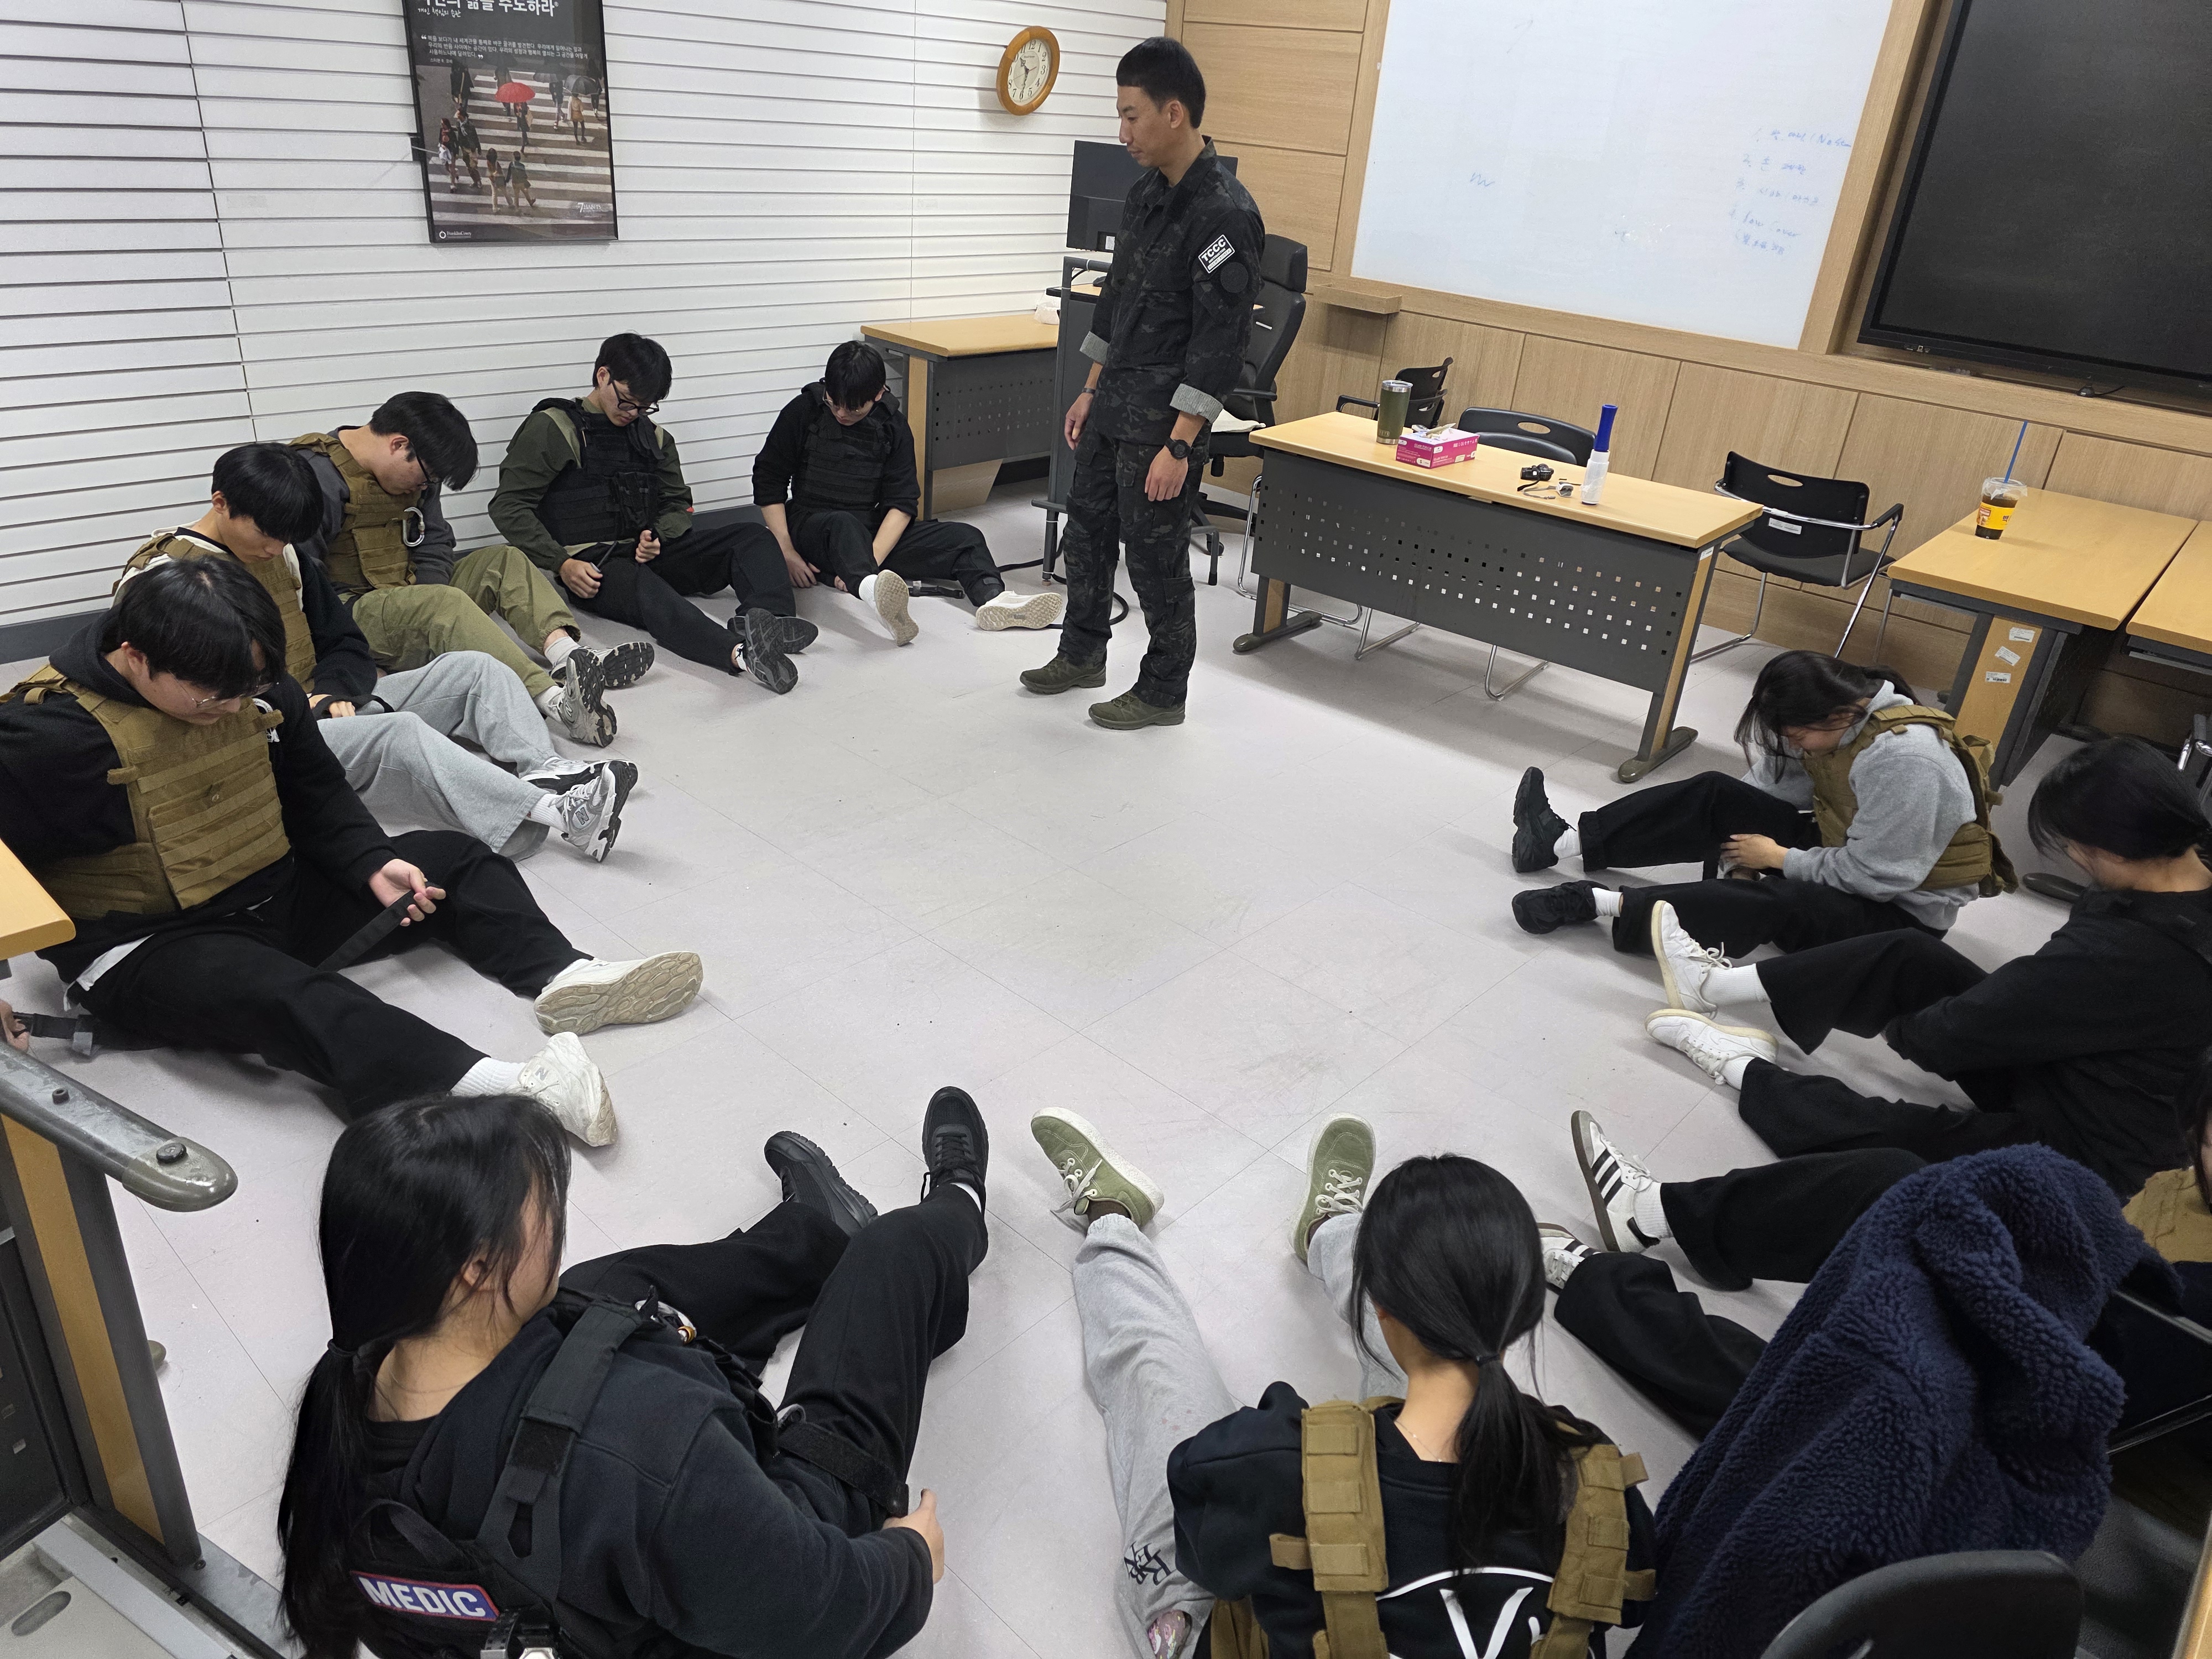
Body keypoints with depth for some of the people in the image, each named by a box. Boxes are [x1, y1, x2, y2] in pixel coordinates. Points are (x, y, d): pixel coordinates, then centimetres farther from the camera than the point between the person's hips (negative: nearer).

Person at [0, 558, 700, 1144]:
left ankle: (563, 975, -18)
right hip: (147, 947, -7)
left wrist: (373, 863, -7)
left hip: (276, 894, 8)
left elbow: (315, 796, 9)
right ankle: (500, 1089, -59)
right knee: (280, 994, -38)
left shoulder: (255, 686, -3)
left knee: (451, 859, 3)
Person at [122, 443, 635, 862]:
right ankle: (555, 813, -47)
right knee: (401, 734, -35)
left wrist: (330, 693, -8)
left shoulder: (284, 556, 14)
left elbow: (347, 646, 15)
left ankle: (547, 771, -34)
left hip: (320, 710, 8)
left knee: (471, 669, -7)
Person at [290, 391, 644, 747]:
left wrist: (422, 609, -10)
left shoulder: (415, 475, 10)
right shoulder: (317, 477, -17)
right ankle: (557, 701, -54)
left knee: (505, 562, 1)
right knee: (446, 602, -35)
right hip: (348, 611, -9)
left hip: (410, 592, 9)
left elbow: (434, 544, 11)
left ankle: (570, 656, -28)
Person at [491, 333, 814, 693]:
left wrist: (657, 538, -3)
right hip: (590, 562, -6)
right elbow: (509, 507, -3)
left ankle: (769, 617, -49)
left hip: (649, 554, 6)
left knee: (749, 537, -15)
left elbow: (678, 504, 22)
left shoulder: (654, 436, 20)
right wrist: (561, 564, -17)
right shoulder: (552, 428, 3)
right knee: (638, 584, -41)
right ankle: (739, 652, -68)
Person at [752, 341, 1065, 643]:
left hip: (873, 529, 4)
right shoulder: (802, 413, -5)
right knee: (844, 524, -41)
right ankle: (872, 593, -73)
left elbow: (902, 503, -4)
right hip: (811, 526, -4)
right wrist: (787, 553, -13)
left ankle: (993, 599, -45)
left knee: (965, 537, -14)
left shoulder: (893, 426, 1)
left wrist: (871, 559, -20)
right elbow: (768, 484, -2)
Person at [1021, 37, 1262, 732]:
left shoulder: (1225, 213, -20)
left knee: (1156, 557, 2)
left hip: (1163, 420, -9)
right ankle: (1082, 655, 38)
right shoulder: (1147, 192, 8)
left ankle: (1163, 692, 19)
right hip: (1112, 407, 9)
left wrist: (1178, 446, -23)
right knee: (1086, 531, 18)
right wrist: (1091, 391, 18)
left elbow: (1220, 342, -22)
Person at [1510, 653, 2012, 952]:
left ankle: (1599, 904, -40)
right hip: (1841, 846, 8)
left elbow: (1873, 875, -28)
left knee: (1781, 903, -38)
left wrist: (1780, 857, -18)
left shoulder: (1904, 758, -31)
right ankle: (1564, 842, -17)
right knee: (1713, 796, -10)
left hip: (1902, 907, -8)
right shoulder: (1836, 715, -6)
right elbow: (1775, 782, 4)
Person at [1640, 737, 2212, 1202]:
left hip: (2082, 1151, -8)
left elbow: (1964, 1028, -20)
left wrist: (1896, 1030, -1)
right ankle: (1717, 985, 14)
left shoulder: (2123, 955, -35)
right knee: (1907, 958, 6)